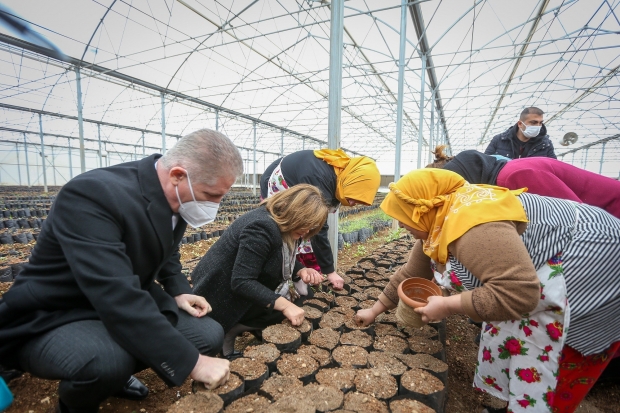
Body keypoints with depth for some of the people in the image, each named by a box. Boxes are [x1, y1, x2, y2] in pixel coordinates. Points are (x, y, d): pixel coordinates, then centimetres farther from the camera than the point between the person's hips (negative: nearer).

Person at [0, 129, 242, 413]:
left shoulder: (175, 195, -8)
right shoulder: (93, 194, -32)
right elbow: (119, 299, -39)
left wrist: (178, 291, -4)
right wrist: (191, 362, -33)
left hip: (127, 305, 7)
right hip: (52, 320, -6)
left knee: (210, 335, -4)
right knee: (108, 360, -37)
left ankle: (116, 372, 20)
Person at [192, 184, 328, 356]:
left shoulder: (282, 224, -1)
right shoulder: (262, 228, -30)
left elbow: (284, 260, 9)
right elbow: (241, 283, -31)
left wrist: (301, 270, -11)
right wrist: (283, 305, -32)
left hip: (239, 284, 9)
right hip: (221, 296, -9)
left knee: (299, 289, 0)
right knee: (286, 300, -14)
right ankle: (229, 329, -8)